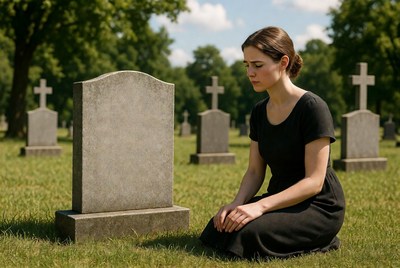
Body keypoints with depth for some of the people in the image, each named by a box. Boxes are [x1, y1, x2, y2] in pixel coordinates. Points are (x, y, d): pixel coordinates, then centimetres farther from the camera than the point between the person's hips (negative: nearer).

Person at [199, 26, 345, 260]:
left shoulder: (312, 108, -16)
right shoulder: (260, 112, 6)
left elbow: (314, 181, -20)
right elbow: (255, 172, 7)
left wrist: (260, 206, -28)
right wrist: (237, 203, -13)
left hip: (318, 207, -7)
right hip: (281, 201, 7)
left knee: (249, 234, -29)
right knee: (219, 228, -15)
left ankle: (321, 242, -3)